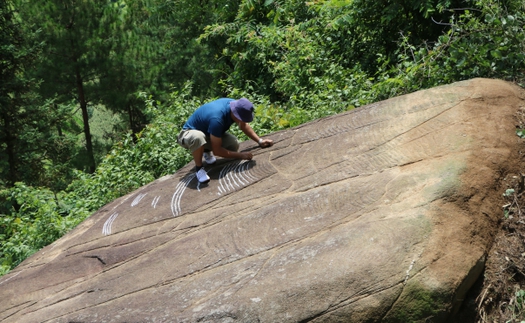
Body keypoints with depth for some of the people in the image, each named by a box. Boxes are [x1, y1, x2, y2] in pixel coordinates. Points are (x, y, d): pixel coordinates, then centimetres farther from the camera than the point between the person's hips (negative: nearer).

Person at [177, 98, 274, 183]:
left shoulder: (235, 105, -17)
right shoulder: (217, 119, -40)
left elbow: (244, 126, 5)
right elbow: (217, 150, -31)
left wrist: (259, 140, -4)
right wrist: (241, 155, -27)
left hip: (207, 132, 8)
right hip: (189, 133, -8)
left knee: (234, 144, -17)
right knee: (197, 137, -44)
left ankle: (207, 151, 12)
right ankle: (198, 167, -17)